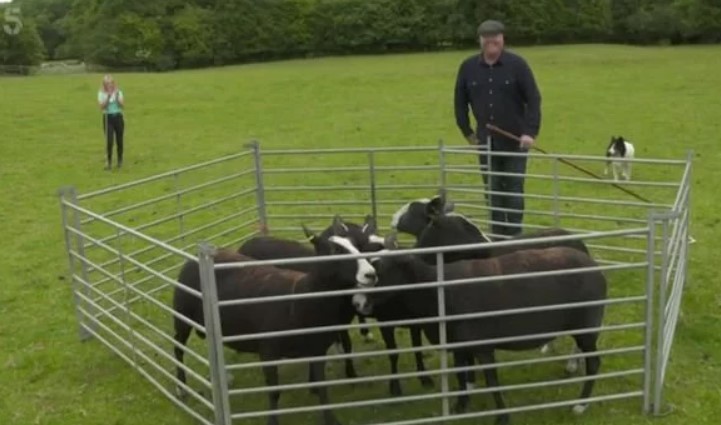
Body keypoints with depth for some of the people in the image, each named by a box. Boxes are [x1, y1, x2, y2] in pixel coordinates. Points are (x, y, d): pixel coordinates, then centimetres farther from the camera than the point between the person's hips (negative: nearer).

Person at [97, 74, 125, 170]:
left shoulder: (118, 92, 3)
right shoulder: (101, 93, -1)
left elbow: (123, 105, -6)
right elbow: (102, 107, -12)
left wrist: (117, 96, -18)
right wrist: (108, 97, -21)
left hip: (118, 117, 1)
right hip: (108, 118, -1)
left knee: (119, 140, 6)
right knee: (109, 141, -9)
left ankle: (120, 161, 21)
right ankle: (109, 161, 0)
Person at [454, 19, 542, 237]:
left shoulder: (517, 64, -8)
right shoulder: (468, 67, -1)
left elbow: (533, 99, -9)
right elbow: (460, 102, 9)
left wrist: (531, 131, -17)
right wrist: (467, 131, 7)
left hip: (515, 140, -3)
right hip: (486, 140, 3)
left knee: (514, 189, 4)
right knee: (492, 191, 8)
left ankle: (514, 236, 12)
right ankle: (497, 235, 19)